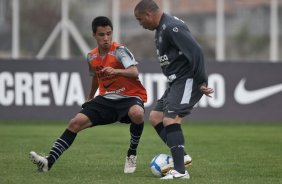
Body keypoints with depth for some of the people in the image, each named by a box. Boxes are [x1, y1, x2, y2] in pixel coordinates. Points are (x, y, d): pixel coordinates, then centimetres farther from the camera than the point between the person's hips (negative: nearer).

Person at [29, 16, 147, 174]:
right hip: (106, 99, 5)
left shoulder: (119, 51, -14)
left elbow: (134, 72, -29)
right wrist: (90, 98, 39)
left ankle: (132, 155, -15)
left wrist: (116, 71, -47)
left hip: (130, 96, -5)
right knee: (76, 122, -12)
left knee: (137, 113, -40)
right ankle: (49, 162, -15)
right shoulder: (92, 57, 5)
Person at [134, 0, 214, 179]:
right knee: (155, 117, 11)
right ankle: (181, 156, 12)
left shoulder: (171, 27, -18)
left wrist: (201, 82, -23)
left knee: (170, 120, -18)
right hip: (177, 82, 11)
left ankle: (180, 170, -18)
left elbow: (195, 52, -24)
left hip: (188, 81, -11)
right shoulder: (161, 29, 15)